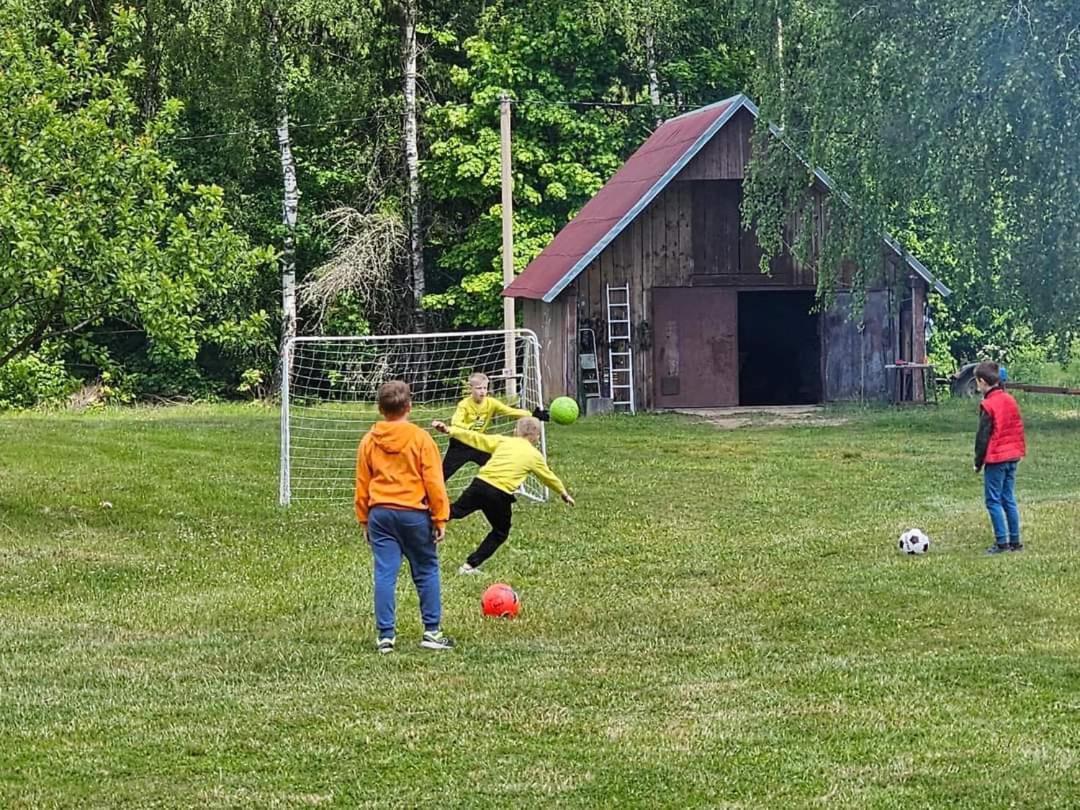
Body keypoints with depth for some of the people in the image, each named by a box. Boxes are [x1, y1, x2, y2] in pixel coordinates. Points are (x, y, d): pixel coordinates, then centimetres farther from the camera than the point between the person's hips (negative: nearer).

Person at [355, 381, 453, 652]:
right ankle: (432, 631, 10)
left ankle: (385, 635, 1)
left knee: (384, 575, 2)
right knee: (426, 572, 9)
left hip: (380, 514, 3)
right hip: (414, 513, -3)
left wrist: (364, 520, 17)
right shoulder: (420, 439, -6)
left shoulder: (369, 441, 4)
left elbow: (362, 484, 9)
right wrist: (440, 517, -1)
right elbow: (434, 482, -6)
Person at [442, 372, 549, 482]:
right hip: (460, 444, -4)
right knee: (444, 472, -4)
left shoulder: (491, 403, -10)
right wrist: (469, 428, -53)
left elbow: (511, 411, -17)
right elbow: (455, 423, -34)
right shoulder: (464, 405, -20)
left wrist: (532, 415, -30)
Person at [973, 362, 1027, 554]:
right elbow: (1018, 428, 14)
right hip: (1012, 456, 8)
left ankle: (1002, 542, -4)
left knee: (993, 501, -2)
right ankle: (1015, 541, 14)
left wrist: (978, 462, -5)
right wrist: (1020, 450, 21)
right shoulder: (1010, 400, 8)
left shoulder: (988, 405, -15)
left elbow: (983, 437, -13)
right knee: (1009, 499, 13)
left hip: (995, 459, -8)